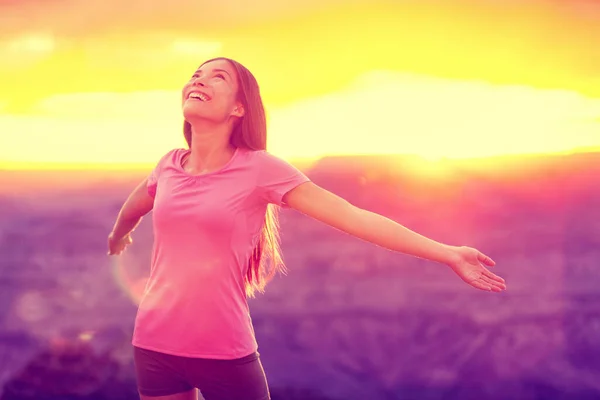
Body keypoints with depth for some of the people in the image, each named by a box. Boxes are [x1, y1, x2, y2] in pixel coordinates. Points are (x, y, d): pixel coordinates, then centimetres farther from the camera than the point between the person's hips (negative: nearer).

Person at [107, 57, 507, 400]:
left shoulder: (259, 169, -10)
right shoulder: (169, 166, 3)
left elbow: (354, 216, -13)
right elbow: (134, 207, 27)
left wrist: (447, 253, -16)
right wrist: (118, 235, 47)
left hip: (226, 351, -3)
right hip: (154, 346, 4)